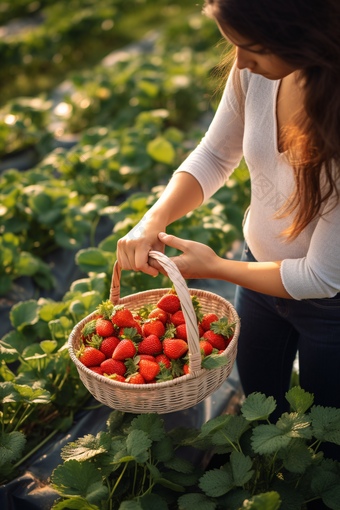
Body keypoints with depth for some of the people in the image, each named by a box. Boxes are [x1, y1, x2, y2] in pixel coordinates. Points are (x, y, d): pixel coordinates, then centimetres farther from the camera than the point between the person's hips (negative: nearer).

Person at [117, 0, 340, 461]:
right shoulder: (257, 70, -21)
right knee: (257, 396, 30)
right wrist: (153, 221, -19)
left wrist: (214, 268, -19)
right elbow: (215, 156, -4)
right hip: (261, 270, 6)